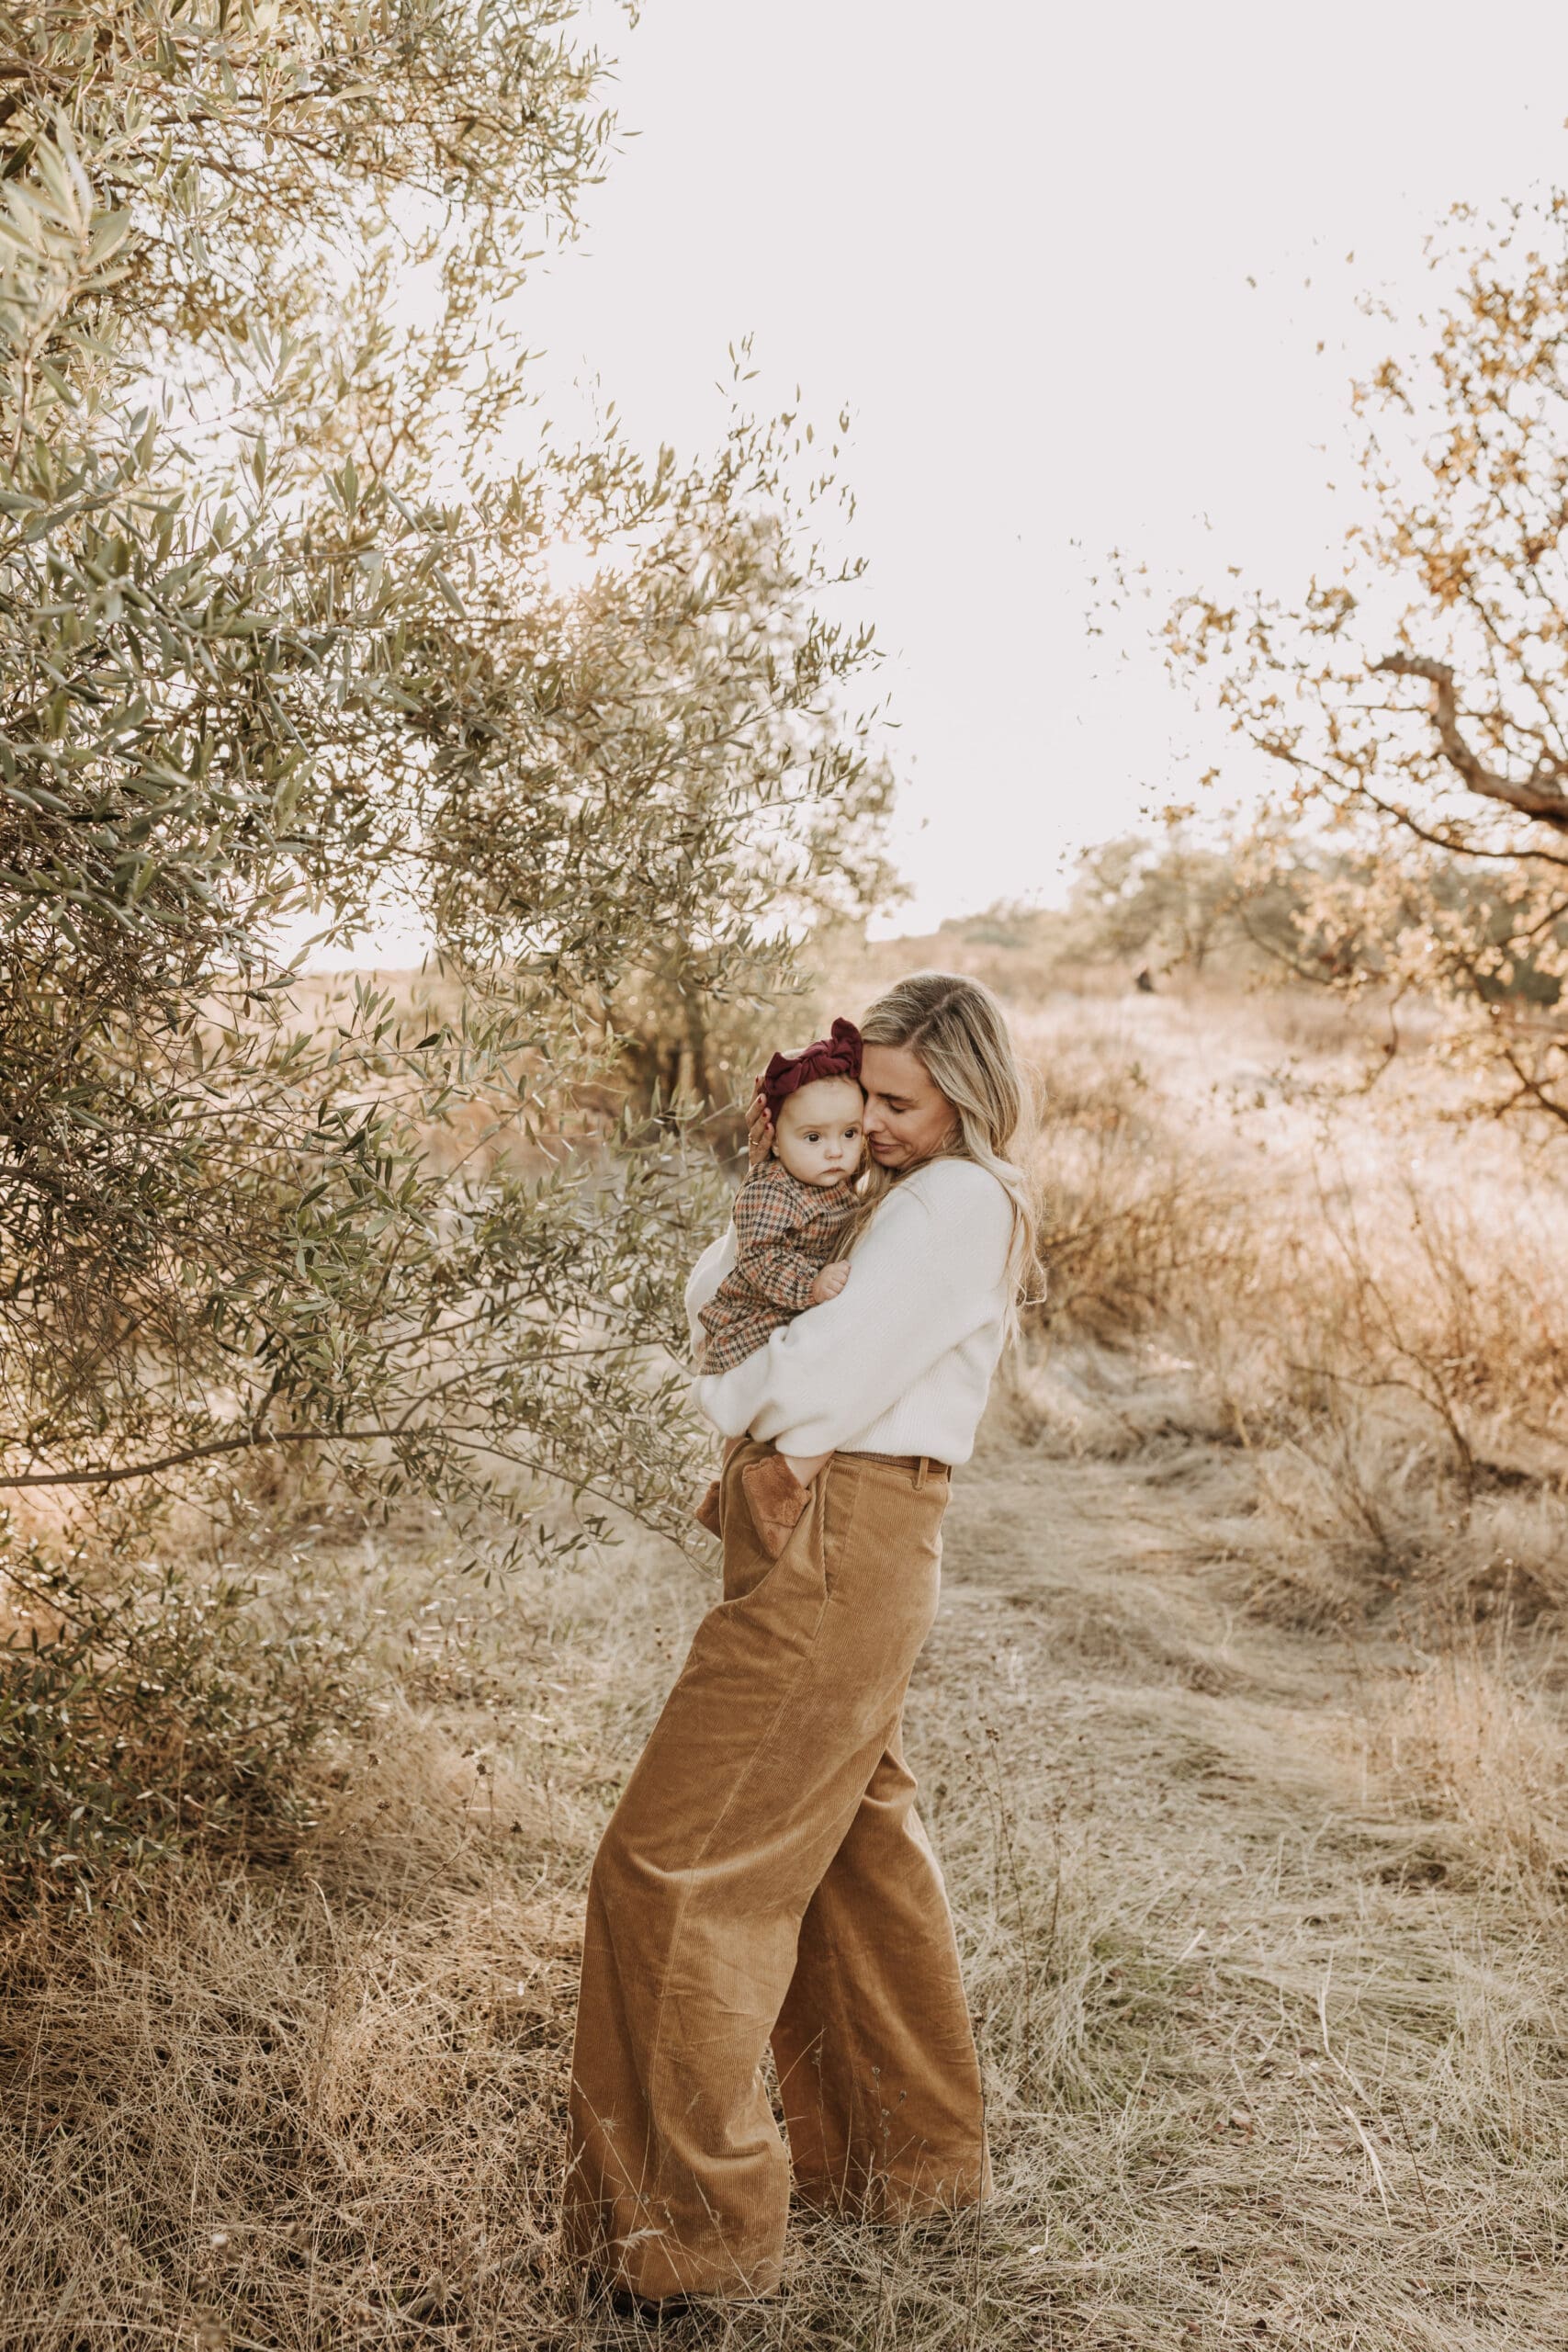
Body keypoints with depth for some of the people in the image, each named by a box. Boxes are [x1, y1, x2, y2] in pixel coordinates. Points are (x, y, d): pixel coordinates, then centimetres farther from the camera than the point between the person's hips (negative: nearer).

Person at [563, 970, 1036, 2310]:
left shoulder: (960, 1201, -10)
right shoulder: (891, 1200, 21)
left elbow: (829, 1369, -20)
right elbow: (710, 1308, 20)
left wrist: (731, 1400, -1)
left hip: (836, 1544, -11)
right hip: (837, 1555, 11)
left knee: (674, 1869, -7)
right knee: (856, 1852, 20)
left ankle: (698, 2227, 3)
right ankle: (913, 2153, 35)